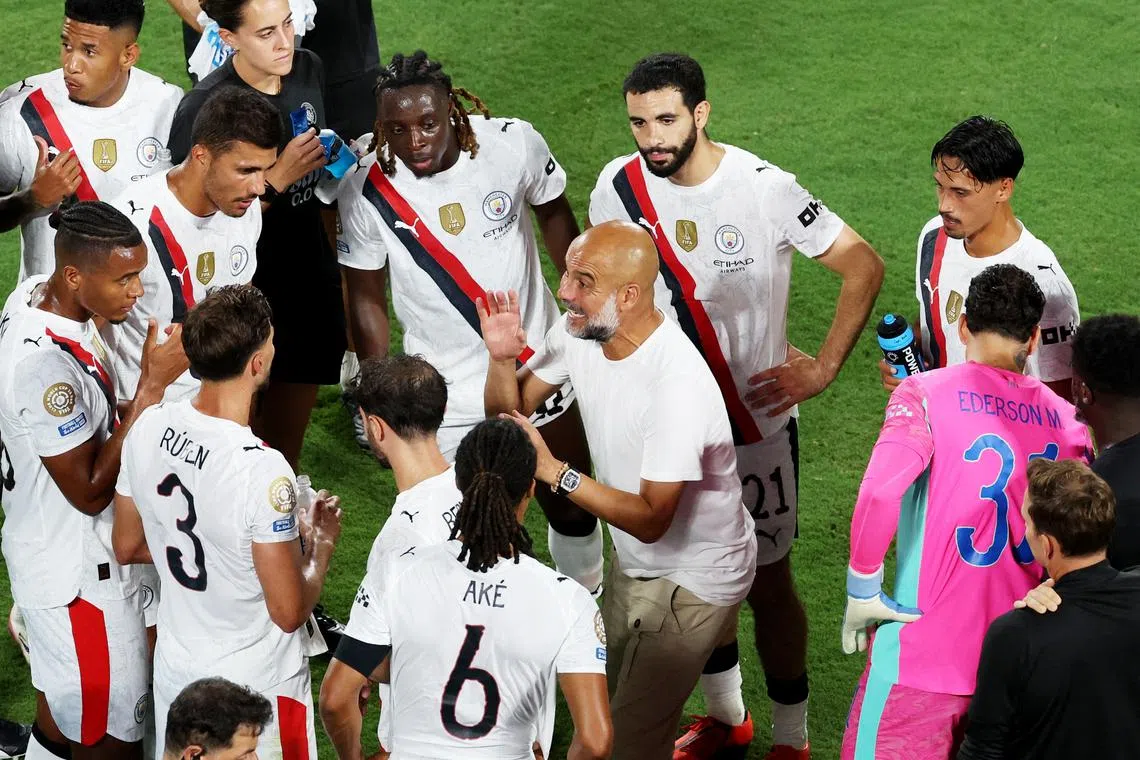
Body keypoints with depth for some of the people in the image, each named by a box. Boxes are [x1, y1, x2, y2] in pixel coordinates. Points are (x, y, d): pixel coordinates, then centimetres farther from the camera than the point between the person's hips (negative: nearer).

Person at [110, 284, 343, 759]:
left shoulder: (148, 430, -10)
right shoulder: (262, 470, -30)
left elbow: (128, 548, 6)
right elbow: (289, 612, -22)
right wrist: (320, 547, -5)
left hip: (175, 672, 6)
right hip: (255, 689, -6)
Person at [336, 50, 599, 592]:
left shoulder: (514, 144, -16)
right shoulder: (365, 192, -17)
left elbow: (553, 212, 5)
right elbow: (366, 299, -4)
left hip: (540, 374, 2)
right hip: (444, 398, -2)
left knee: (570, 507, 17)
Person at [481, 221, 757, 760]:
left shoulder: (678, 383, -36)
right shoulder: (577, 332, -13)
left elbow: (652, 520, -33)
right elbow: (511, 414, -1)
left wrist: (554, 472, -38)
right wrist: (501, 359, -22)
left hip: (692, 578, -8)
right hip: (632, 563, 8)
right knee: (615, 698, 24)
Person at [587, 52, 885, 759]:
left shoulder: (764, 190, -18)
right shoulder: (619, 187, -6)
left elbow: (865, 267, -11)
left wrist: (820, 369, -15)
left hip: (757, 426, -4)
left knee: (766, 583, 4)